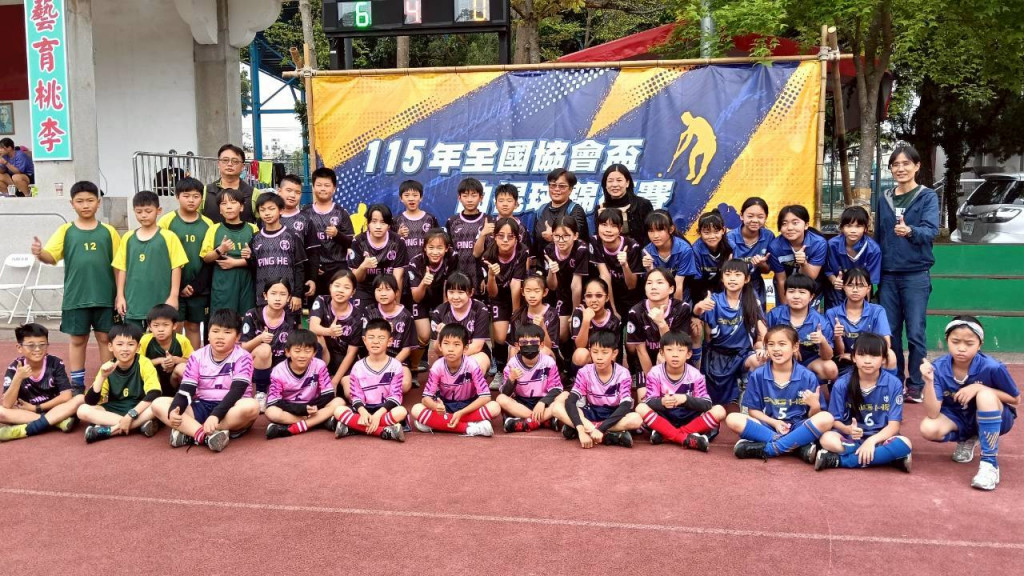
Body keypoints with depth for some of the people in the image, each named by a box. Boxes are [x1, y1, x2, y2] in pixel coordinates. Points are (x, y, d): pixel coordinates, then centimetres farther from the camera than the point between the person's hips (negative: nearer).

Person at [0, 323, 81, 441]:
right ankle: (58, 421, -28)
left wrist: (36, 408, -15)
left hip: (55, 410, 0)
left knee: (80, 399, -27)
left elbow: (66, 396, -14)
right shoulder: (14, 368, -11)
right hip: (26, 413, 0)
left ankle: (25, 430, -31)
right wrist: (18, 378, -32)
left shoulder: (55, 363, -10)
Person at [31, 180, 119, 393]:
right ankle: (77, 385, 18)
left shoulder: (108, 231, 3)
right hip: (76, 297, 0)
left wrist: (120, 295, -1)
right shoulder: (66, 230, 3)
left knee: (105, 338, 7)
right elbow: (51, 256, -7)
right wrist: (39, 253, -31)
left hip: (105, 296, 0)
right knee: (78, 340, 9)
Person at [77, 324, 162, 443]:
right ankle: (140, 424, -28)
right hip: (113, 411, 4)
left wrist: (130, 415, -30)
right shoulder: (108, 367, -3)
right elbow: (90, 401, -10)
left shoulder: (144, 363, -12)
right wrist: (102, 376, -24)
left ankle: (108, 430, -27)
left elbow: (154, 394, -24)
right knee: (83, 410, -22)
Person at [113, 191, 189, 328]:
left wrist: (173, 296, -8)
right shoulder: (128, 238, 5)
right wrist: (120, 296, 5)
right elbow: (122, 268, 8)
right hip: (132, 302, 3)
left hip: (160, 302, -3)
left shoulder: (168, 237, -4)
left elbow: (176, 267, -4)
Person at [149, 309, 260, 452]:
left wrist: (215, 415, -36)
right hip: (202, 408, 4)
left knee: (251, 406, -37)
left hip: (230, 410, -4)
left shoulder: (242, 358, -7)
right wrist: (174, 410, -28)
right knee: (158, 404, -15)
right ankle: (207, 435, -36)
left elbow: (236, 391, -20)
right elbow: (185, 390, -5)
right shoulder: (197, 357, 3)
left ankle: (188, 432, -30)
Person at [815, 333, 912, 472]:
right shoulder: (842, 384, -5)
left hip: (879, 439, 1)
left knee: (904, 444, -32)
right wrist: (848, 429, -27)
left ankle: (838, 460, -27)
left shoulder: (894, 384, -6)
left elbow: (894, 425, -9)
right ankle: (887, 456, -25)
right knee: (828, 439, -32)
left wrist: (872, 440, -26)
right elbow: (835, 420, -3)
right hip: (850, 438, 0)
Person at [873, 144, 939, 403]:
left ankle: (915, 386, 9)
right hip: (887, 275, 4)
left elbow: (931, 230, -17)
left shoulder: (927, 196, -2)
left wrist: (910, 231, -39)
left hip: (916, 275, -4)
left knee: (915, 333, -3)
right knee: (889, 332, 8)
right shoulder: (883, 199, 10)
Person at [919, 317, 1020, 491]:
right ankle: (967, 440, 9)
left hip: (995, 419, -2)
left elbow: (1016, 400, -9)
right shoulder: (939, 368, -20)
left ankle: (990, 463, -24)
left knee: (985, 395, -34)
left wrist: (979, 388, -25)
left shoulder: (992, 367, -25)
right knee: (928, 429, -27)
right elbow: (932, 414, -24)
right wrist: (929, 381, -39)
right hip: (957, 418, 3)